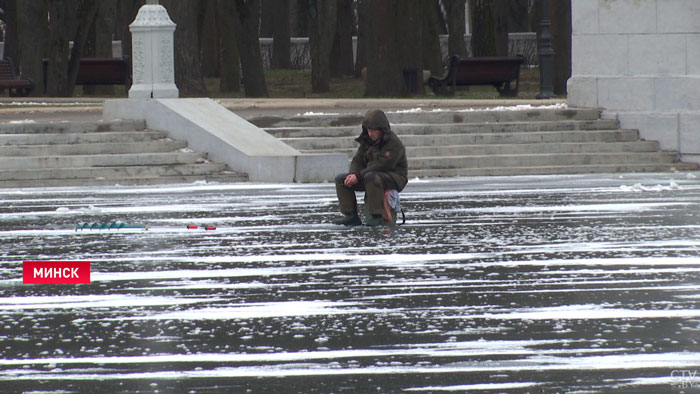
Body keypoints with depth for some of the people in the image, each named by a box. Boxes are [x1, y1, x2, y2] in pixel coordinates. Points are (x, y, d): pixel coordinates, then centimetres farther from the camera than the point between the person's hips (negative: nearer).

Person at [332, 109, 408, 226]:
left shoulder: (394, 144, -18)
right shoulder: (367, 141, 8)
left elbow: (381, 165, -26)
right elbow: (358, 160, 7)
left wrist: (358, 176, -27)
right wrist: (353, 175, -16)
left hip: (394, 178, -8)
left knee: (371, 177, -40)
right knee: (340, 179, -2)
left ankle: (376, 217, -35)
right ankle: (351, 216, -6)